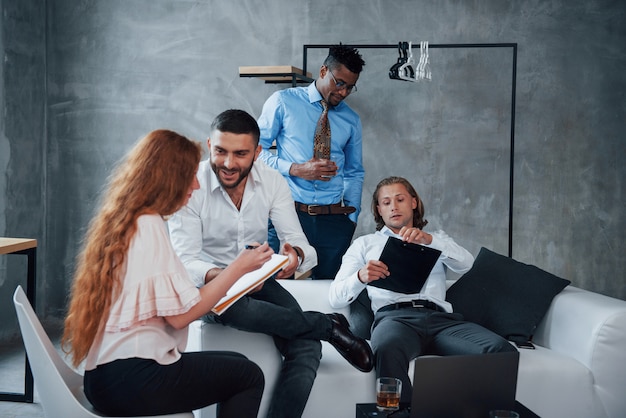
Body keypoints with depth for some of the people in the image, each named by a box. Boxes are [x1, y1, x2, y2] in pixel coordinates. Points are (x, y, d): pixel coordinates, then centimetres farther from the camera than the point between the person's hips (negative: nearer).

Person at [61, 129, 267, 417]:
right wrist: (239, 267, -9)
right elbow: (180, 314, -17)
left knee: (236, 364, 20)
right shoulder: (149, 226, -15)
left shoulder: (121, 222, 12)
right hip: (132, 380, -9)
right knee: (249, 376, 3)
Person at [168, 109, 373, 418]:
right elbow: (185, 262, -20)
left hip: (259, 281, 3)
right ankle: (330, 325, -19)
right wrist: (223, 276, -43)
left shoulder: (272, 182, -6)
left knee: (307, 349, -25)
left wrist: (296, 255, -37)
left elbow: (299, 244, -11)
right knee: (229, 305, -39)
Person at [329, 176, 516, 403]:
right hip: (394, 316, -2)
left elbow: (466, 263, 8)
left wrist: (429, 239, -12)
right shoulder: (365, 244, 25)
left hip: (440, 317, 2)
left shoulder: (437, 239, 32)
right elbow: (335, 298, 13)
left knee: (501, 350, -30)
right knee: (387, 350, -42)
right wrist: (360, 277, -11)